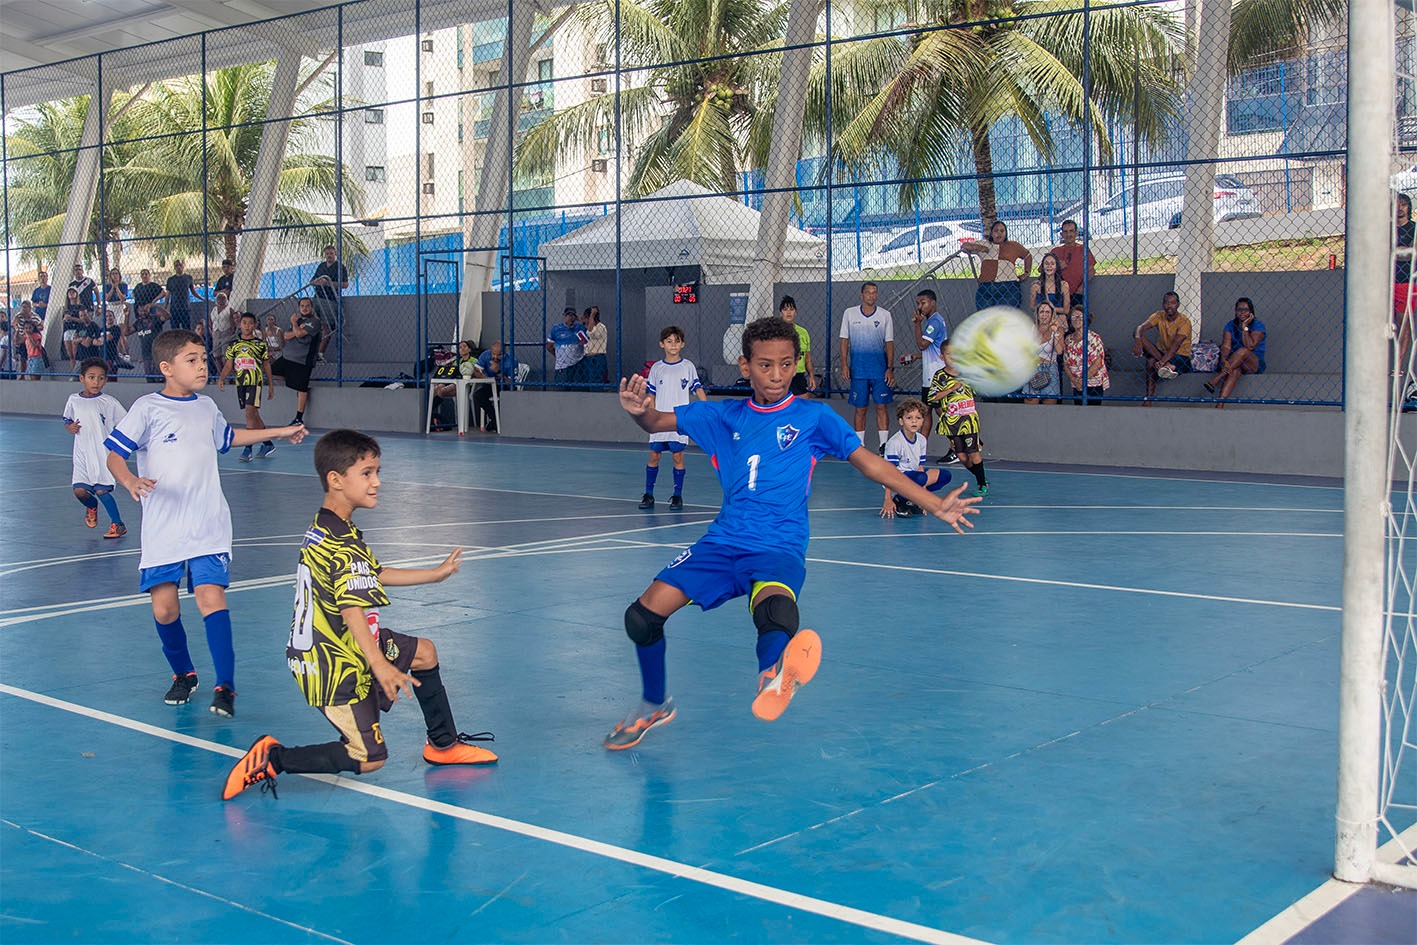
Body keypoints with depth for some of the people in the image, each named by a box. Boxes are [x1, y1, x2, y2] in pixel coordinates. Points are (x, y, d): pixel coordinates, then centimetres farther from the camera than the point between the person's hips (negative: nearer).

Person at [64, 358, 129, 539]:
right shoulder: (74, 400, 6)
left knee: (101, 490, -9)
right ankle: (92, 506, 32)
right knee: (79, 490, -3)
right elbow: (67, 421, 20)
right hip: (82, 454, 3)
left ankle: (118, 524, 7)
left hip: (103, 454, -3)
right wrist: (70, 427, -2)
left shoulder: (108, 402, -4)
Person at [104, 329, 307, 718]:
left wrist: (280, 432, 38)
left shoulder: (207, 407, 12)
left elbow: (228, 437, 33)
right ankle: (183, 675, 25)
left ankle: (225, 686, -11)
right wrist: (130, 481, -28)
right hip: (162, 529, -2)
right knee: (164, 606, -1)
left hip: (208, 528, 2)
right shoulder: (148, 408, -4)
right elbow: (114, 454, -7)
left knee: (211, 597, -12)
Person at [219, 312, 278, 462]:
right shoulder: (233, 344, 10)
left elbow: (267, 365, 10)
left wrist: (271, 386, 11)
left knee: (250, 412, -16)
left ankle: (247, 448, -15)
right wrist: (221, 379, -9)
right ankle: (267, 443, 23)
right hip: (240, 382, 4)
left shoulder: (260, 344, 4)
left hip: (255, 382, -4)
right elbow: (228, 365, 9)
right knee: (253, 415, 10)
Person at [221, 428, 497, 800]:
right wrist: (380, 665, -41)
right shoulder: (343, 545, -26)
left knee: (424, 652, 21)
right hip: (336, 666, -10)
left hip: (335, 649, 10)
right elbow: (351, 610, -35)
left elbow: (374, 575, 19)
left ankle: (443, 744, 33)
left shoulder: (326, 529, 7)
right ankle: (273, 759, -5)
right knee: (369, 759, -6)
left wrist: (436, 574, 26)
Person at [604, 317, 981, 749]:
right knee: (643, 614, -9)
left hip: (779, 550, -3)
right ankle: (655, 704, 15)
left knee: (774, 610, -38)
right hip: (723, 542, 3)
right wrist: (640, 410, -12)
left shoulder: (814, 417, 6)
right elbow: (658, 422, 14)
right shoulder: (723, 416, 14)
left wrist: (935, 504, -2)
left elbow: (869, 462, 4)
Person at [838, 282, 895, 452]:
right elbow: (844, 340, 7)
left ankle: (883, 446, -2)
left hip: (880, 369, 0)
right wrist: (844, 365, -2)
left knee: (881, 407, -4)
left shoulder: (885, 315, 5)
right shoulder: (849, 313, 5)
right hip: (857, 369, 0)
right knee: (860, 409, 4)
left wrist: (890, 368, -2)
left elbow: (889, 343, 6)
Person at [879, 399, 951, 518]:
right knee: (919, 478, -36)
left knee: (945, 476, -2)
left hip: (913, 475, 8)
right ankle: (899, 500, -10)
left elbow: (920, 468, 6)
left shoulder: (921, 439, 4)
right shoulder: (895, 442, -19)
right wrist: (888, 500, -22)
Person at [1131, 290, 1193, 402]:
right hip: (1161, 353, 5)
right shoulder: (1158, 316, -2)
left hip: (1180, 356, -5)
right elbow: (1141, 327, -20)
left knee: (1151, 362, -35)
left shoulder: (1184, 321, -15)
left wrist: (1162, 362, -43)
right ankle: (1167, 365, -38)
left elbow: (1176, 345, -27)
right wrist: (1137, 339, -46)